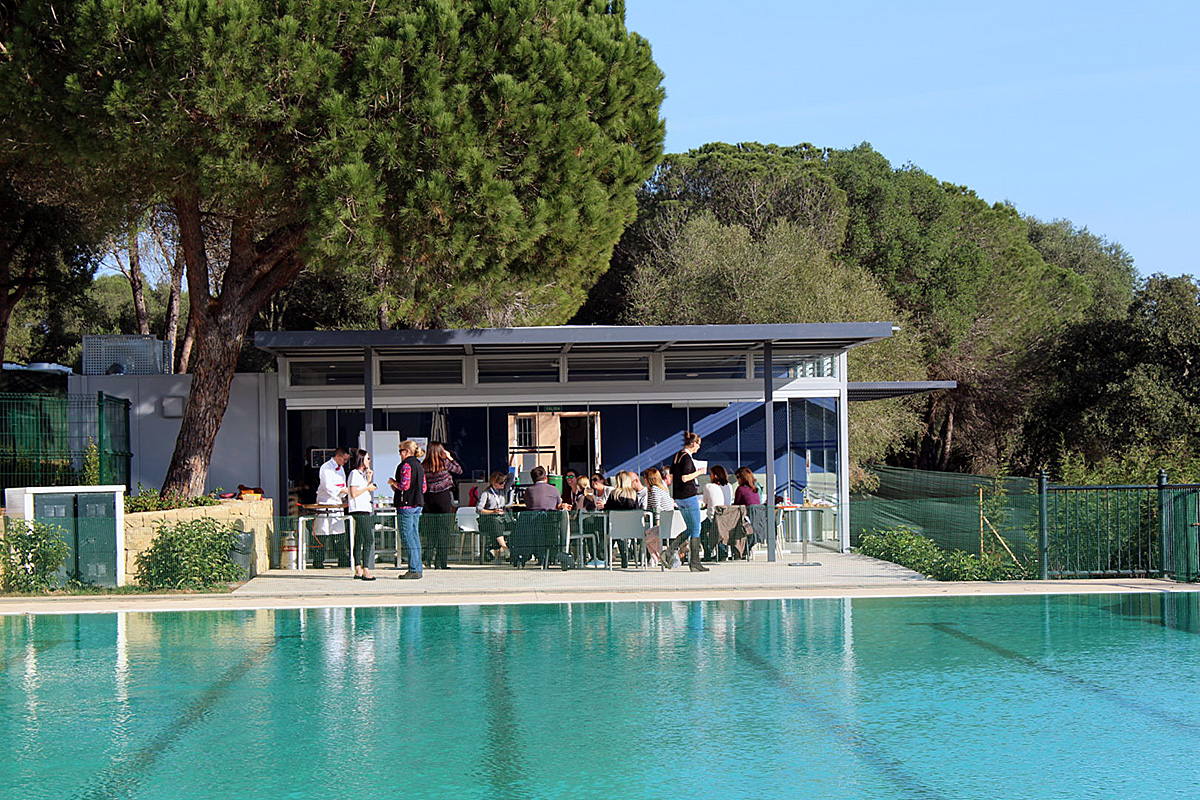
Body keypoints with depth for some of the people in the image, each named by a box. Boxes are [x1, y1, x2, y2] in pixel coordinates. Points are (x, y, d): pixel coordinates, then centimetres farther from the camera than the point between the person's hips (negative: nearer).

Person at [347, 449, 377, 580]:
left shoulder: (361, 474, 21)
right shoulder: (354, 474, -8)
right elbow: (354, 493, -15)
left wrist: (369, 480, 14)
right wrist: (367, 487, -8)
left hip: (366, 510, 10)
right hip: (359, 510, -10)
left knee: (359, 540, 9)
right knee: (369, 540, -14)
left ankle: (358, 570, 10)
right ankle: (366, 570, -17)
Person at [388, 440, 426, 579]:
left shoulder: (406, 465, -12)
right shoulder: (419, 465, 15)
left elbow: (404, 485, -19)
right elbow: (424, 488, 17)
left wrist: (393, 482, 0)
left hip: (406, 504, -9)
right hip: (418, 504, 9)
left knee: (407, 537, -7)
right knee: (415, 536, 11)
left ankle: (414, 570, -10)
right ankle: (418, 569, 11)